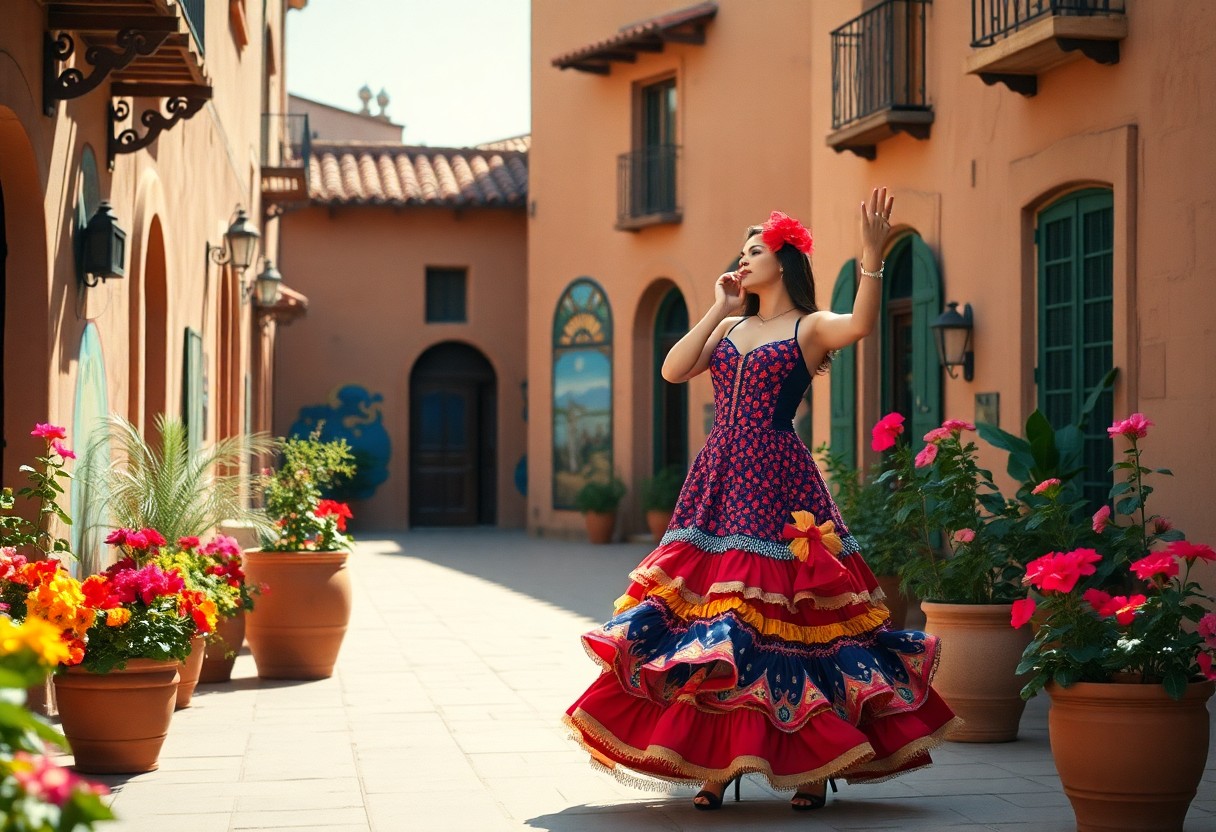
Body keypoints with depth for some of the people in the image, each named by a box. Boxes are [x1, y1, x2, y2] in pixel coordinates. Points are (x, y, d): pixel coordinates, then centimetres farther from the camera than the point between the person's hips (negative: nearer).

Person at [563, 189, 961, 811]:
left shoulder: (810, 327, -1)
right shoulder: (729, 327, 17)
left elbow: (860, 324, -23)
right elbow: (673, 370, 5)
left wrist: (872, 255, -34)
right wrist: (718, 310, 5)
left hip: (777, 483, -6)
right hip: (718, 480, 6)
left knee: (775, 615, -5)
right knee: (710, 619, 3)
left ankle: (815, 766, 5)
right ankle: (719, 761, 11)